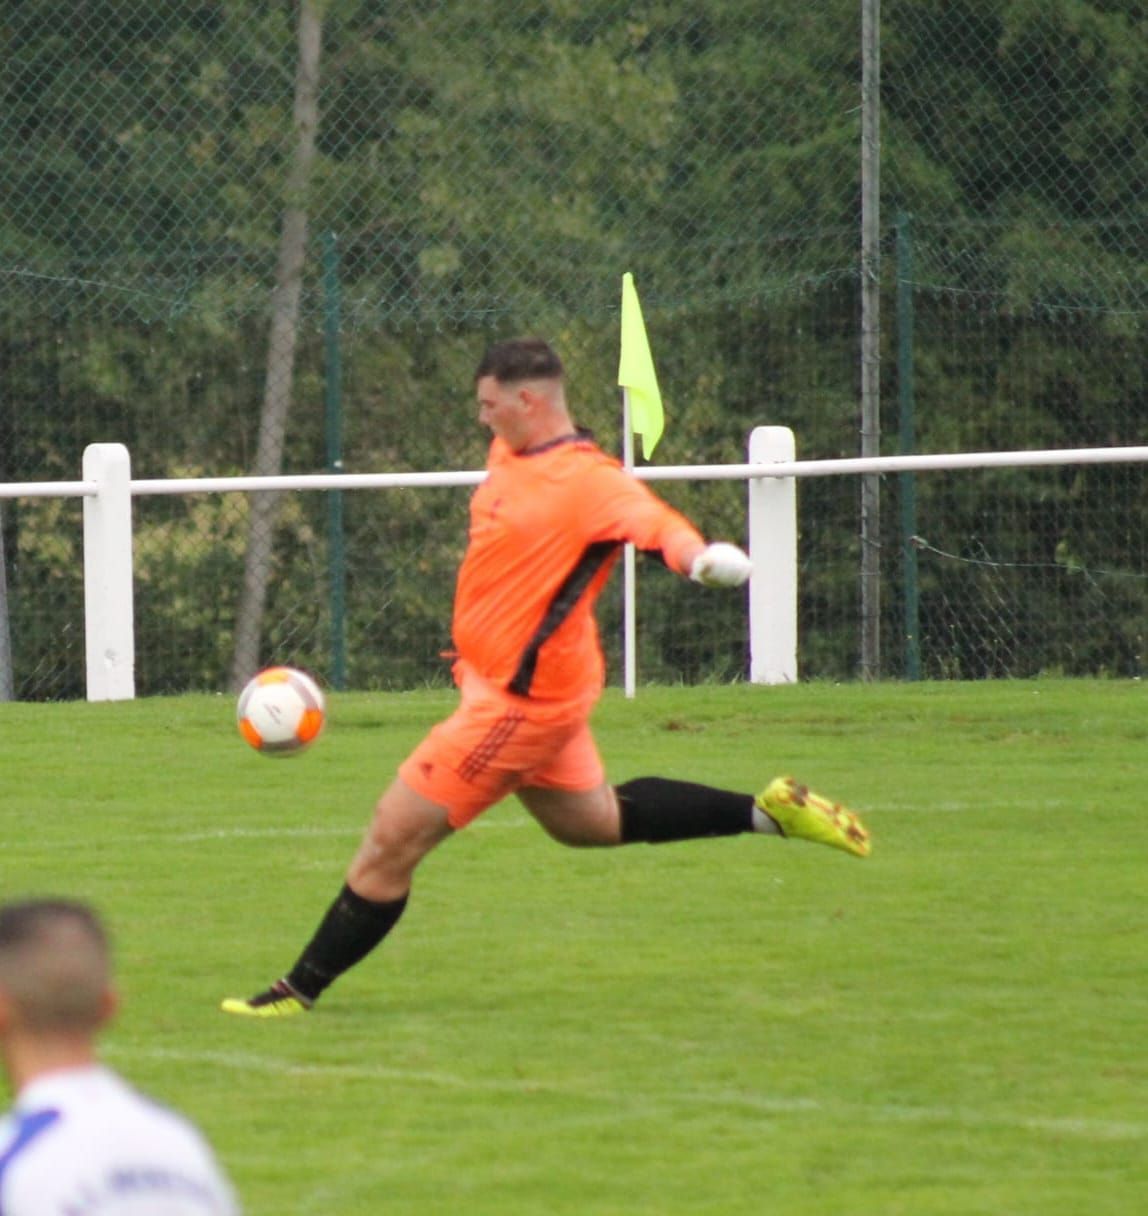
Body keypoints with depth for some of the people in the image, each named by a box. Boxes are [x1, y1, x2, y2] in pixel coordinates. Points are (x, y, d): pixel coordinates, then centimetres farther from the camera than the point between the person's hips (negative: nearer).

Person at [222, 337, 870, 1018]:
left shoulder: (588, 480, -23)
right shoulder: (510, 454, 4)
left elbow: (654, 521, -39)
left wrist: (703, 558, -60)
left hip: (519, 699, -10)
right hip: (529, 686, 10)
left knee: (392, 840, -5)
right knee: (593, 820, 27)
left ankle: (301, 992, 6)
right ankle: (767, 812, 31)